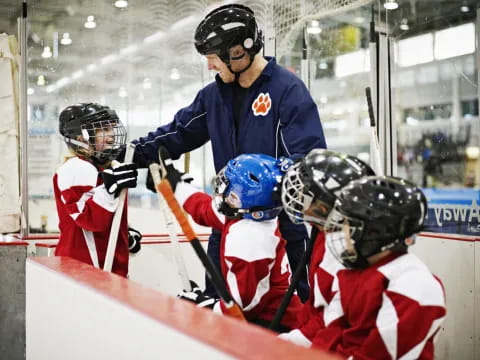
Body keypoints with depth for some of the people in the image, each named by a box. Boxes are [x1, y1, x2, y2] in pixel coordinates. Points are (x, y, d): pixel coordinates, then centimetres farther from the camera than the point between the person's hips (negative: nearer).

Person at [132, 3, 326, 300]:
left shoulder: (288, 89, -13)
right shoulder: (215, 95, 8)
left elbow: (310, 158, -18)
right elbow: (177, 133, 14)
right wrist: (133, 156, 4)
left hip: (284, 219, -6)